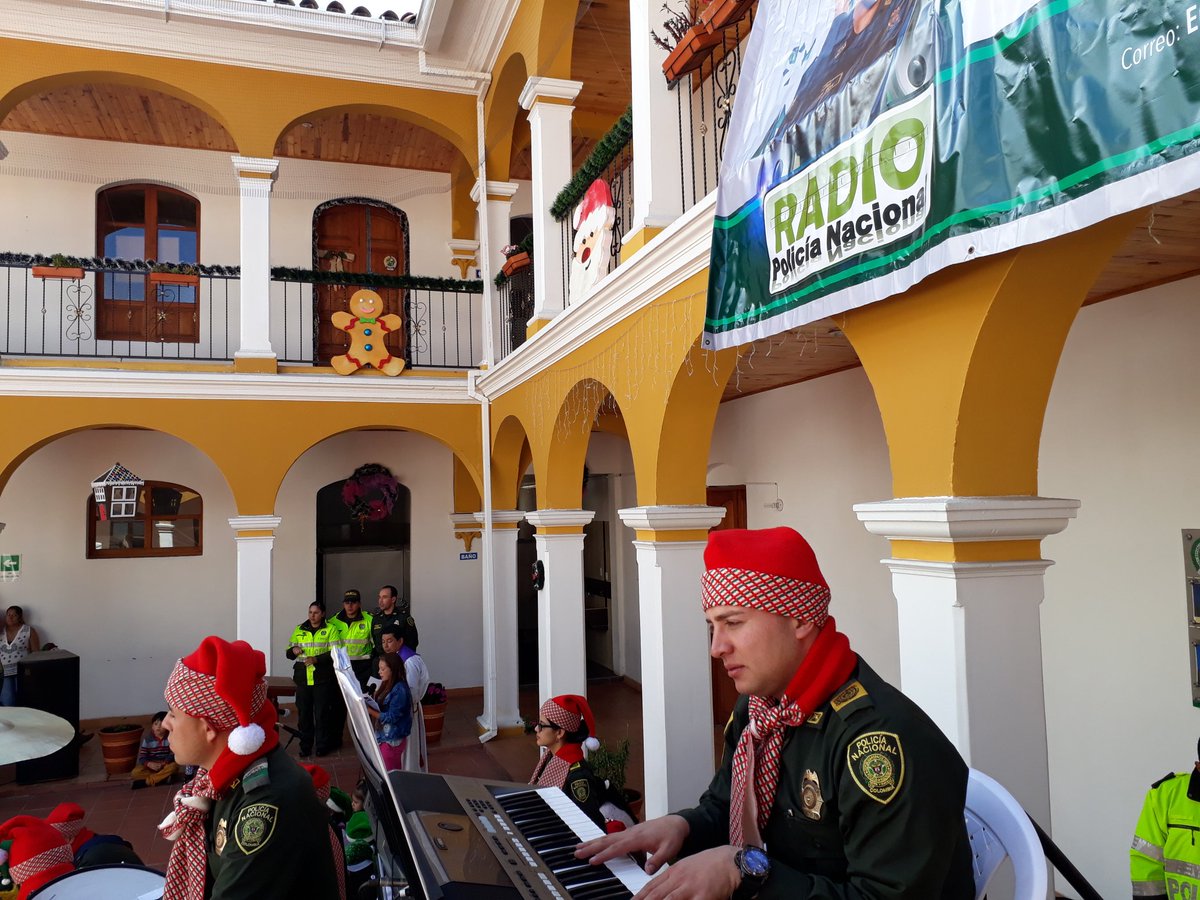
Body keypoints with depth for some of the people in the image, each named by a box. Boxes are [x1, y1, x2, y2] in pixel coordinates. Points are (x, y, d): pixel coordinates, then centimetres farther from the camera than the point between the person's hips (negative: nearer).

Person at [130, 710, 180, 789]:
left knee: (174, 766, -34)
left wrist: (163, 763, -27)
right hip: (150, 766, 1)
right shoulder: (147, 739, -2)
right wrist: (149, 764, -26)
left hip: (165, 765, -1)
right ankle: (163, 778, -27)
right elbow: (141, 757, -7)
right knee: (135, 772, -26)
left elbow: (173, 754, -10)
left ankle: (144, 782, -27)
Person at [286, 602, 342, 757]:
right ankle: (305, 746, 17)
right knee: (304, 713, 6)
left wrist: (316, 659, -20)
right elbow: (289, 652, 18)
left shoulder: (331, 630, 2)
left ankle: (322, 746, 11)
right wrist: (293, 651, -6)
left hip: (322, 679, -3)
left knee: (322, 713, 0)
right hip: (302, 679, 4)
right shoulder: (299, 630, 14)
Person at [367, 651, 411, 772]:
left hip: (392, 739, -8)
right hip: (383, 734, 8)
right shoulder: (386, 685, 5)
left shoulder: (399, 690, -20)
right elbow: (381, 708, 10)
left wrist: (369, 710, -21)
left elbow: (391, 717, -21)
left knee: (389, 772, 2)